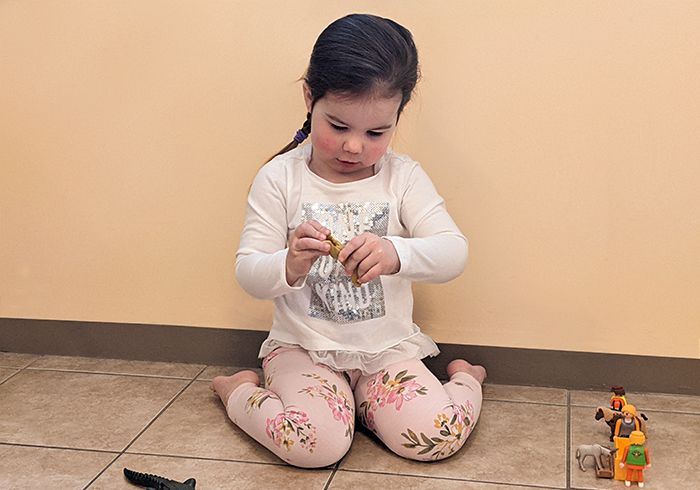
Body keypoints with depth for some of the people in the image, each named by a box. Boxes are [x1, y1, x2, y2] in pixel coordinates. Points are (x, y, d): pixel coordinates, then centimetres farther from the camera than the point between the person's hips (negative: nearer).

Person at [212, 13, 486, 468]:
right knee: (317, 443, -27)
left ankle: (465, 379, 15)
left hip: (388, 346, 1)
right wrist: (289, 265, -33)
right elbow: (249, 274, -9)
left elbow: (453, 254, -16)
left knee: (436, 438, -19)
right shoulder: (279, 178, -7)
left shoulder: (404, 177, -4)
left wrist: (395, 253, -38)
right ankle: (239, 392, 4)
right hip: (302, 345, -1)